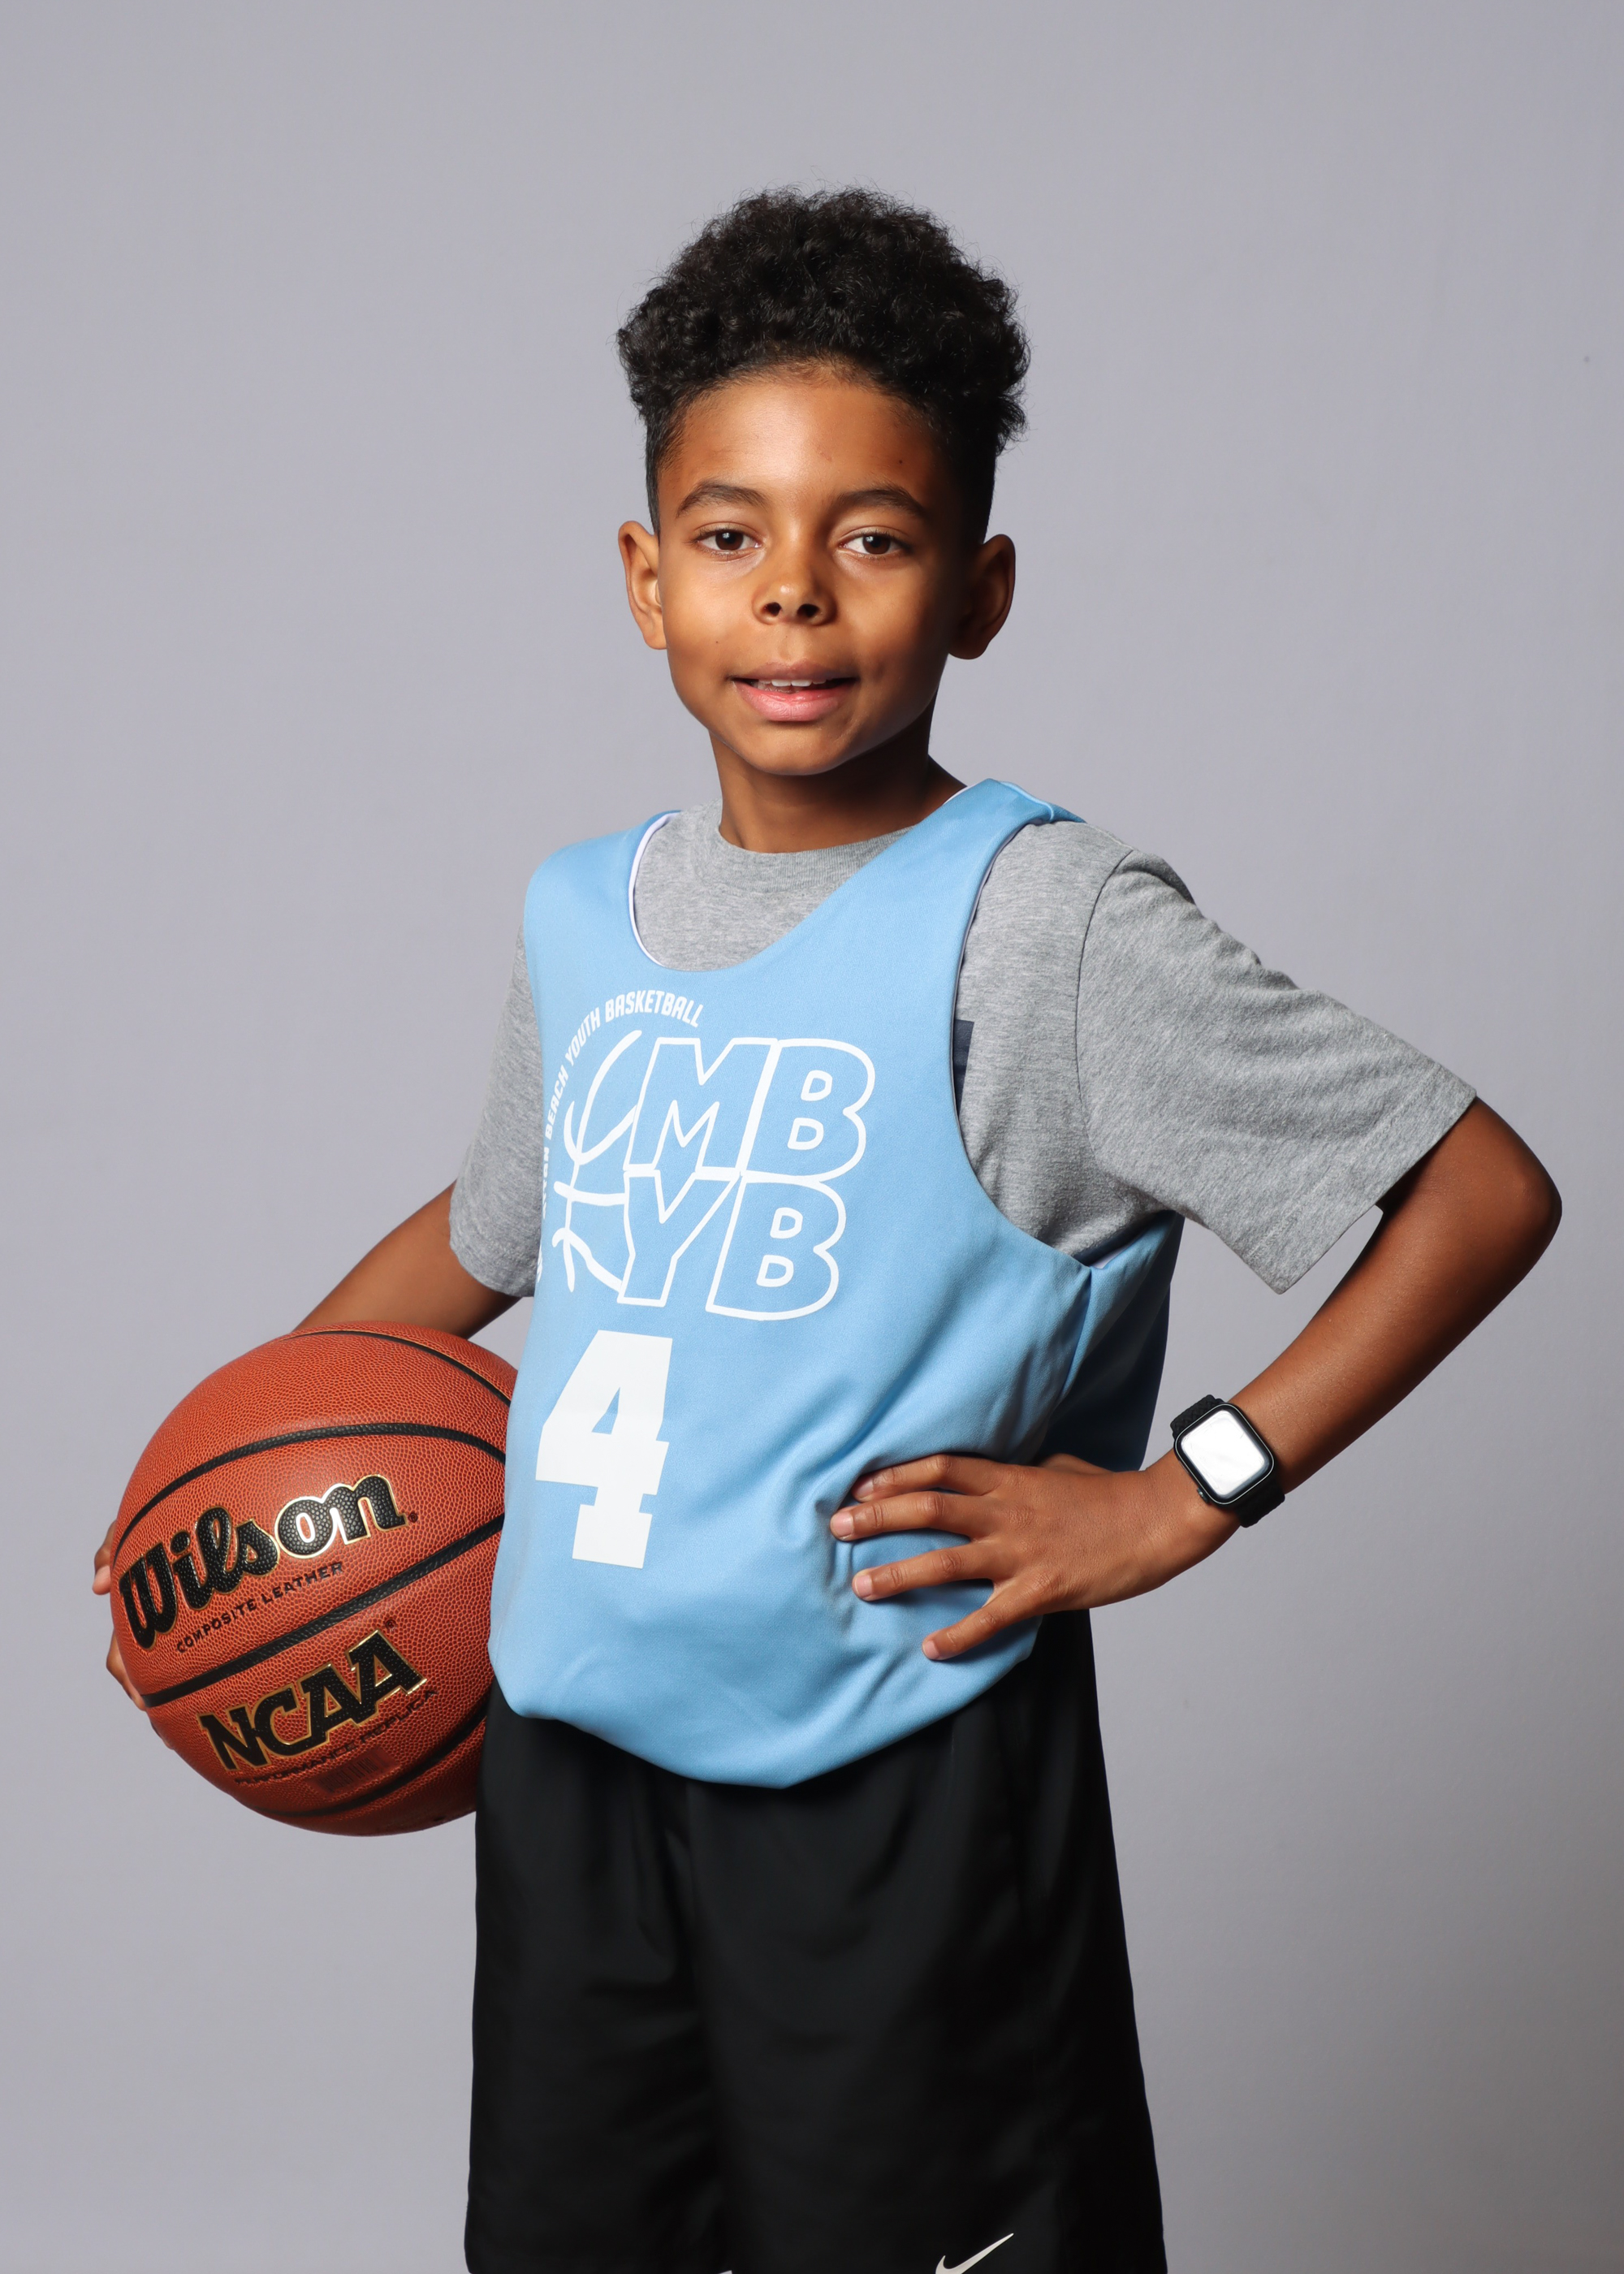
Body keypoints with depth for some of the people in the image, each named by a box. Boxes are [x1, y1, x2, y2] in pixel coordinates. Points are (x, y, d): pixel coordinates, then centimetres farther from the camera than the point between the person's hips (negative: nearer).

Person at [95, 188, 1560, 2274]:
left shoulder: (1044, 923, -13)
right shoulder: (581, 918, 5)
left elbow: (1483, 1189, -13)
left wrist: (1181, 1500, -15)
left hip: (900, 1783, -5)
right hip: (570, 1753, 6)